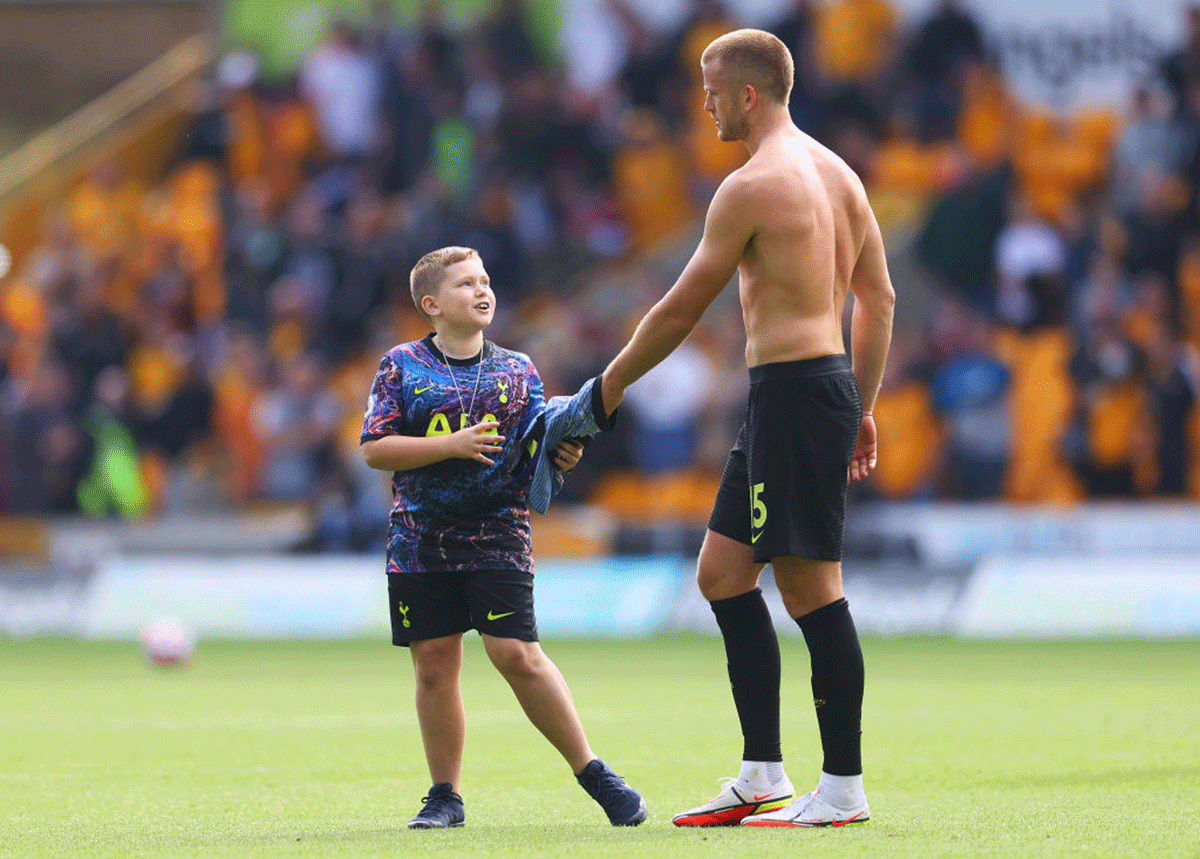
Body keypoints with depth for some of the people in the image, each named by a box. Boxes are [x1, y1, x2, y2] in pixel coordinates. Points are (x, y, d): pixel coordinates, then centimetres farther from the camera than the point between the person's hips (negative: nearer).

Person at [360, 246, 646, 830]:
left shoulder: (517, 370, 10)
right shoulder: (402, 366, 3)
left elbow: (538, 449, 13)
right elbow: (374, 448, -5)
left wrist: (562, 455, -10)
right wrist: (452, 444, -14)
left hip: (498, 535, 0)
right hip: (421, 538, 1)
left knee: (516, 654, -11)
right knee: (434, 663, 2)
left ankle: (592, 773, -1)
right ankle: (445, 796, 13)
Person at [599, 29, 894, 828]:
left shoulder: (753, 186, -12)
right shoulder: (834, 172, 16)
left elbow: (680, 311, -8)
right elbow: (879, 297, 18)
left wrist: (611, 385, 4)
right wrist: (862, 406, 22)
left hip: (793, 392, -10)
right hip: (829, 382, 10)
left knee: (810, 584, -6)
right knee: (722, 570, 13)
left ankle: (845, 787, -3)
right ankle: (763, 776, 14)